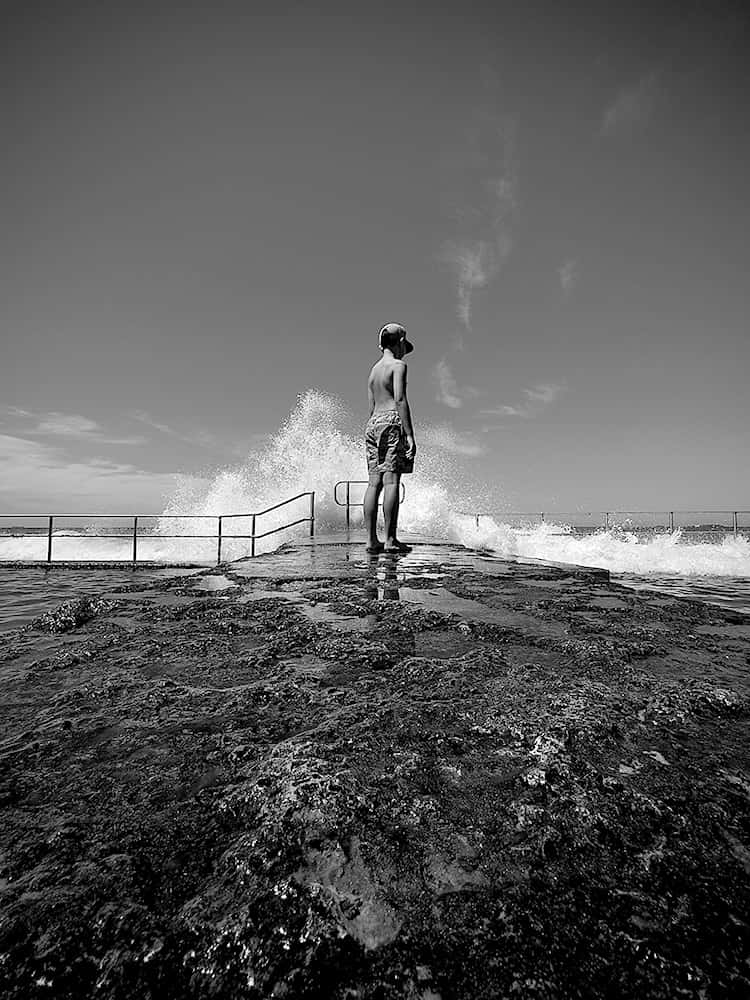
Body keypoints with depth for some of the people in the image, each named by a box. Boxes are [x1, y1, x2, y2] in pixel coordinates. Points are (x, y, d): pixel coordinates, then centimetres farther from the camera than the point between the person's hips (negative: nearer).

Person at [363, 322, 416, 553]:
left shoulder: (374, 369, 24)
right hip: (392, 421, -7)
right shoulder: (398, 365, 1)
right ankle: (390, 540, -11)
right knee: (391, 481, -11)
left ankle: (371, 539, 0)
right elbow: (400, 400, -11)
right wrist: (409, 433, -14)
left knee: (374, 482, 2)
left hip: (373, 423, 7)